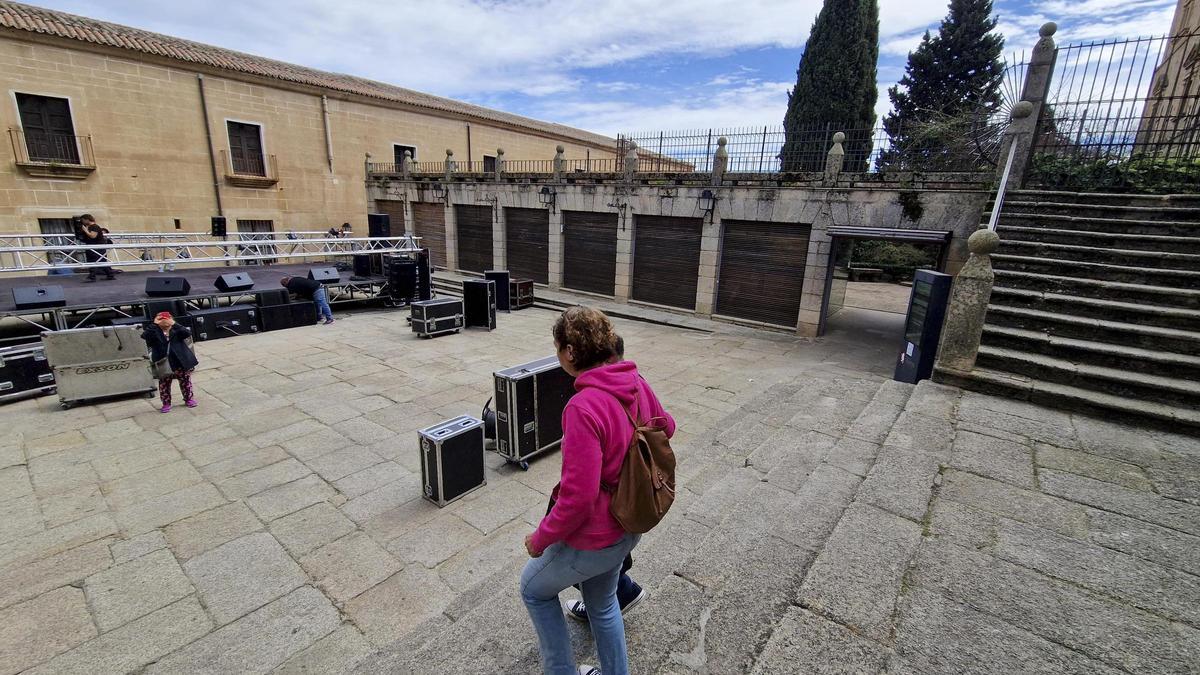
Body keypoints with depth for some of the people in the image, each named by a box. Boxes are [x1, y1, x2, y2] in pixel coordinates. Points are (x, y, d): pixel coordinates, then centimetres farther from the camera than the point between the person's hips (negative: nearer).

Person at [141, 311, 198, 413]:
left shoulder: (176, 331, -2)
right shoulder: (155, 333, -2)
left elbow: (187, 333, -20)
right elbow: (144, 336, -21)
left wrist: (175, 324, -22)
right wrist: (154, 325, -20)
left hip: (181, 363, 0)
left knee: (185, 382, 12)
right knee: (164, 385, 8)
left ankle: (189, 398, 28)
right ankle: (166, 403, 22)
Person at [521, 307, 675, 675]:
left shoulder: (583, 407, -33)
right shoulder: (636, 382, -8)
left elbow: (578, 496, -31)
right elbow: (666, 427, 10)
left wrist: (541, 539, -14)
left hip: (594, 537, -7)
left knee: (534, 589, 23)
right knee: (601, 602, 31)